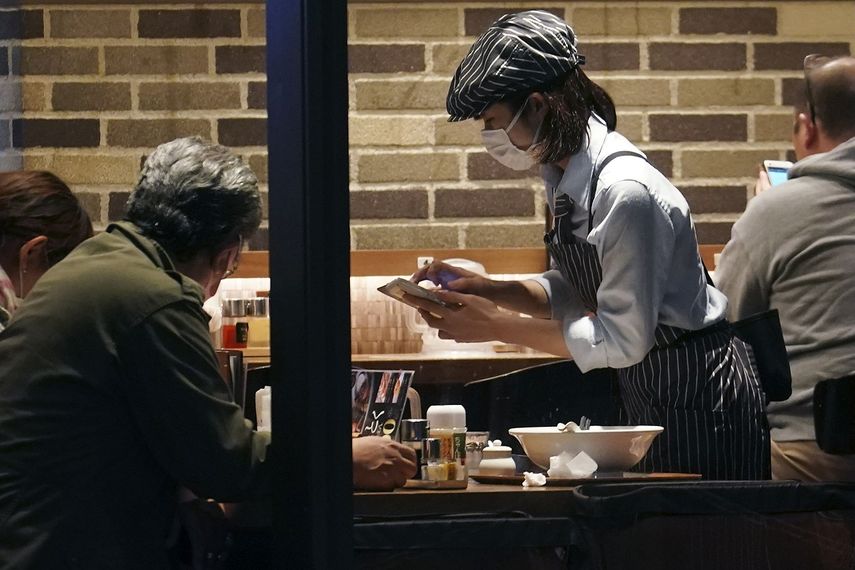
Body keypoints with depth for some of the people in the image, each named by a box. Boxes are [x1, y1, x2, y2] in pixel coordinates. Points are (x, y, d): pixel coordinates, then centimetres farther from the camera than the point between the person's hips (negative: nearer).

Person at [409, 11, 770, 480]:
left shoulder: (626, 193, -27)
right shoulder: (566, 177, 1)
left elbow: (623, 339, -25)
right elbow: (573, 294, 12)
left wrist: (495, 327, -20)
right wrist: (487, 290, -4)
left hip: (698, 401, -9)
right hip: (652, 398, 9)